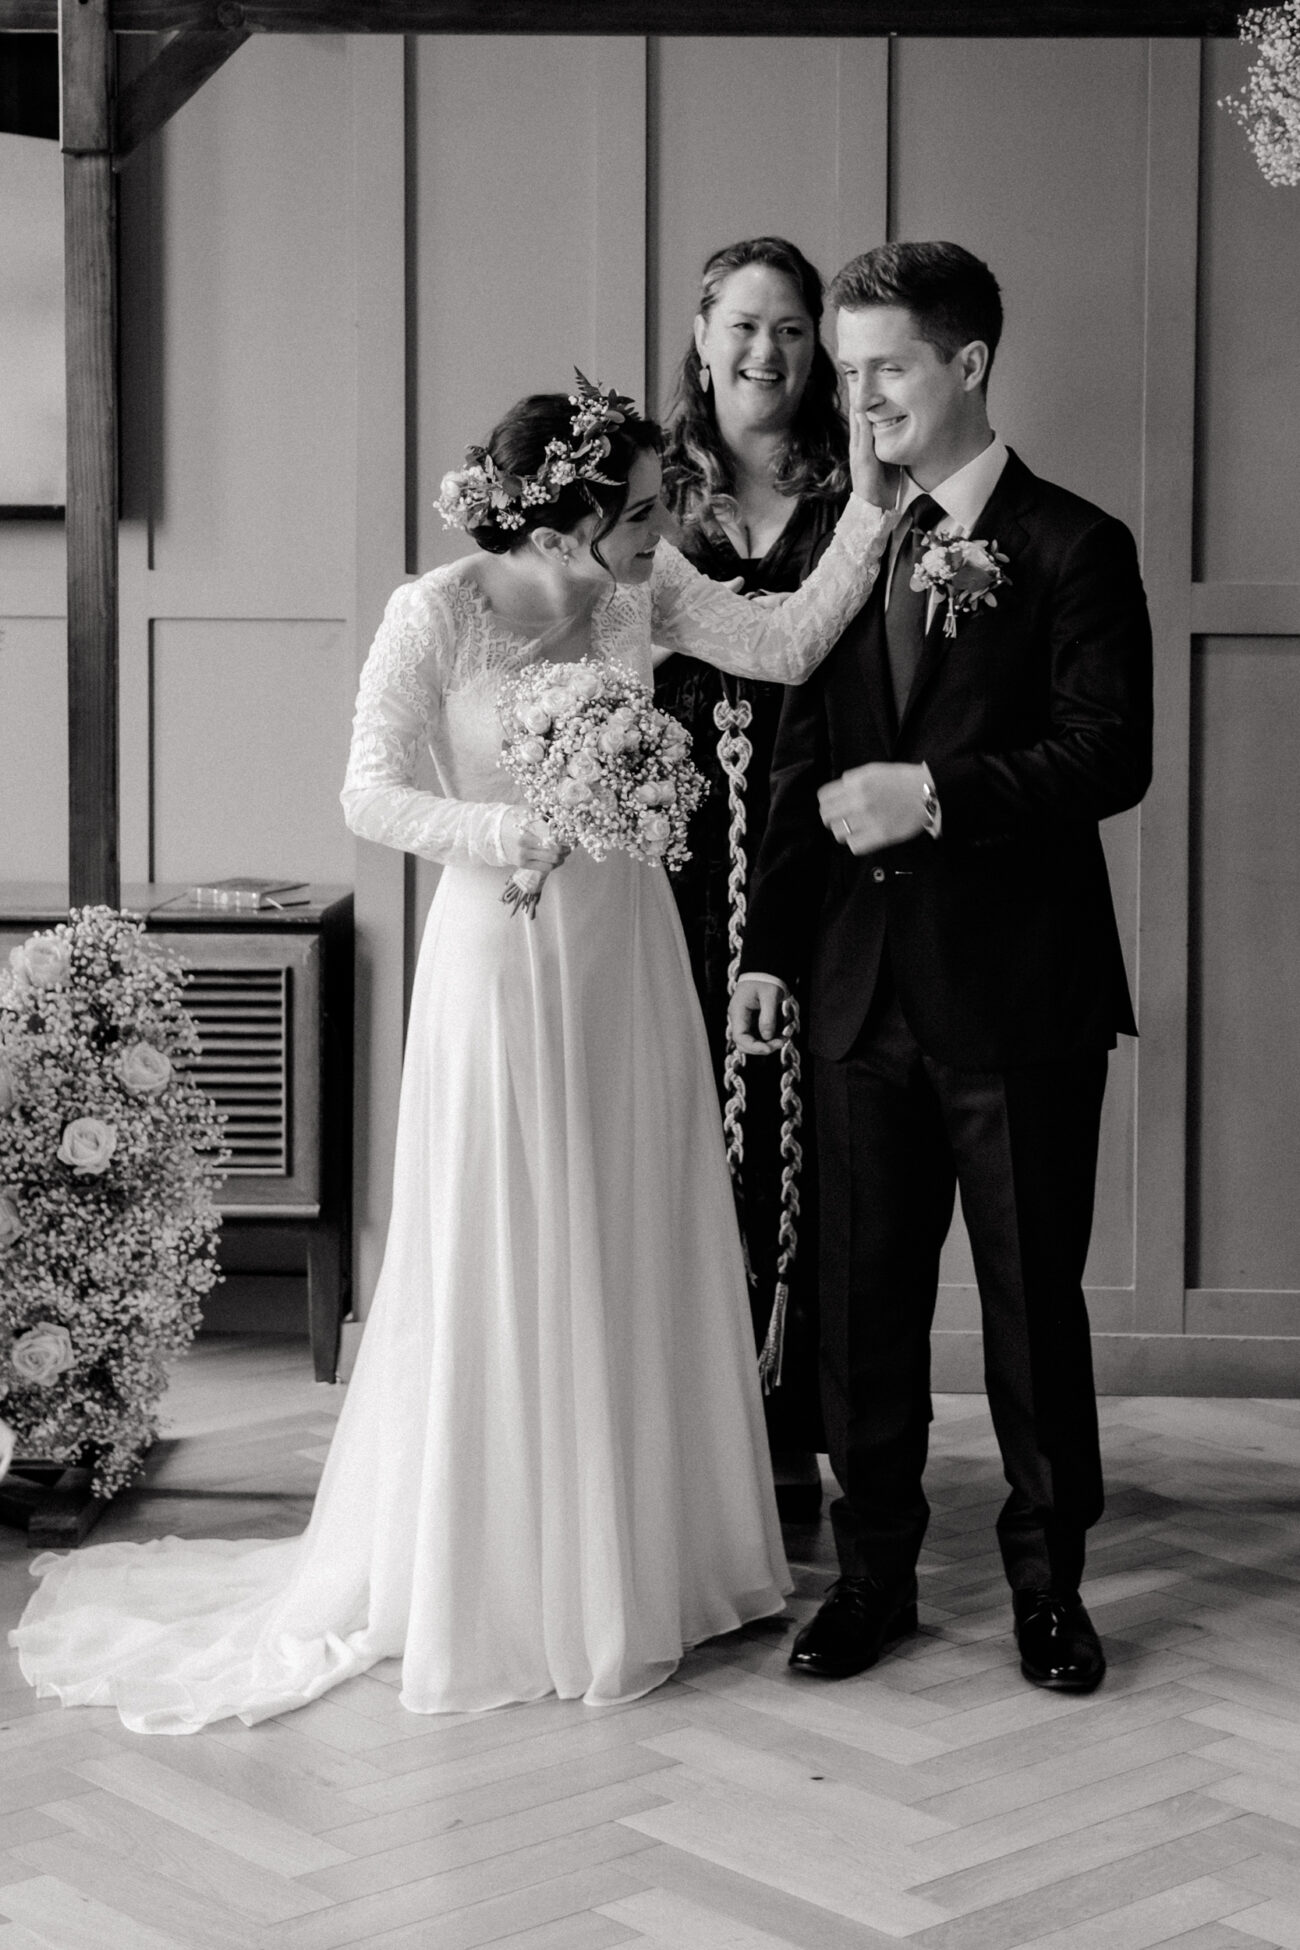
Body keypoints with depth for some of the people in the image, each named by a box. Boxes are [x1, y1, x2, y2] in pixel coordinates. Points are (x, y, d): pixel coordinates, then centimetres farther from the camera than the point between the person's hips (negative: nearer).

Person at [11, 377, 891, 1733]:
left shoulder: (648, 590, -2)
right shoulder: (438, 613, -14)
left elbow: (786, 647, -9)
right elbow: (371, 795, -12)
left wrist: (870, 511, -15)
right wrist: (510, 832, -24)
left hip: (627, 957, 5)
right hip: (501, 958, -5)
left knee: (636, 1263, 12)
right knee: (499, 1275, 3)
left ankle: (640, 1562, 27)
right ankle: (493, 1584, 18)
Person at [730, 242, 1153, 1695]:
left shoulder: (1073, 549, -3)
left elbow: (1111, 752, -13)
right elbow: (804, 767, 14)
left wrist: (937, 792, -22)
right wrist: (770, 948, 10)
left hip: (1018, 992, -4)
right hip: (864, 988, 5)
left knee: (1032, 1298, 6)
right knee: (864, 1298, 10)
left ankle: (1048, 1581, 22)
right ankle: (872, 1572, 24)